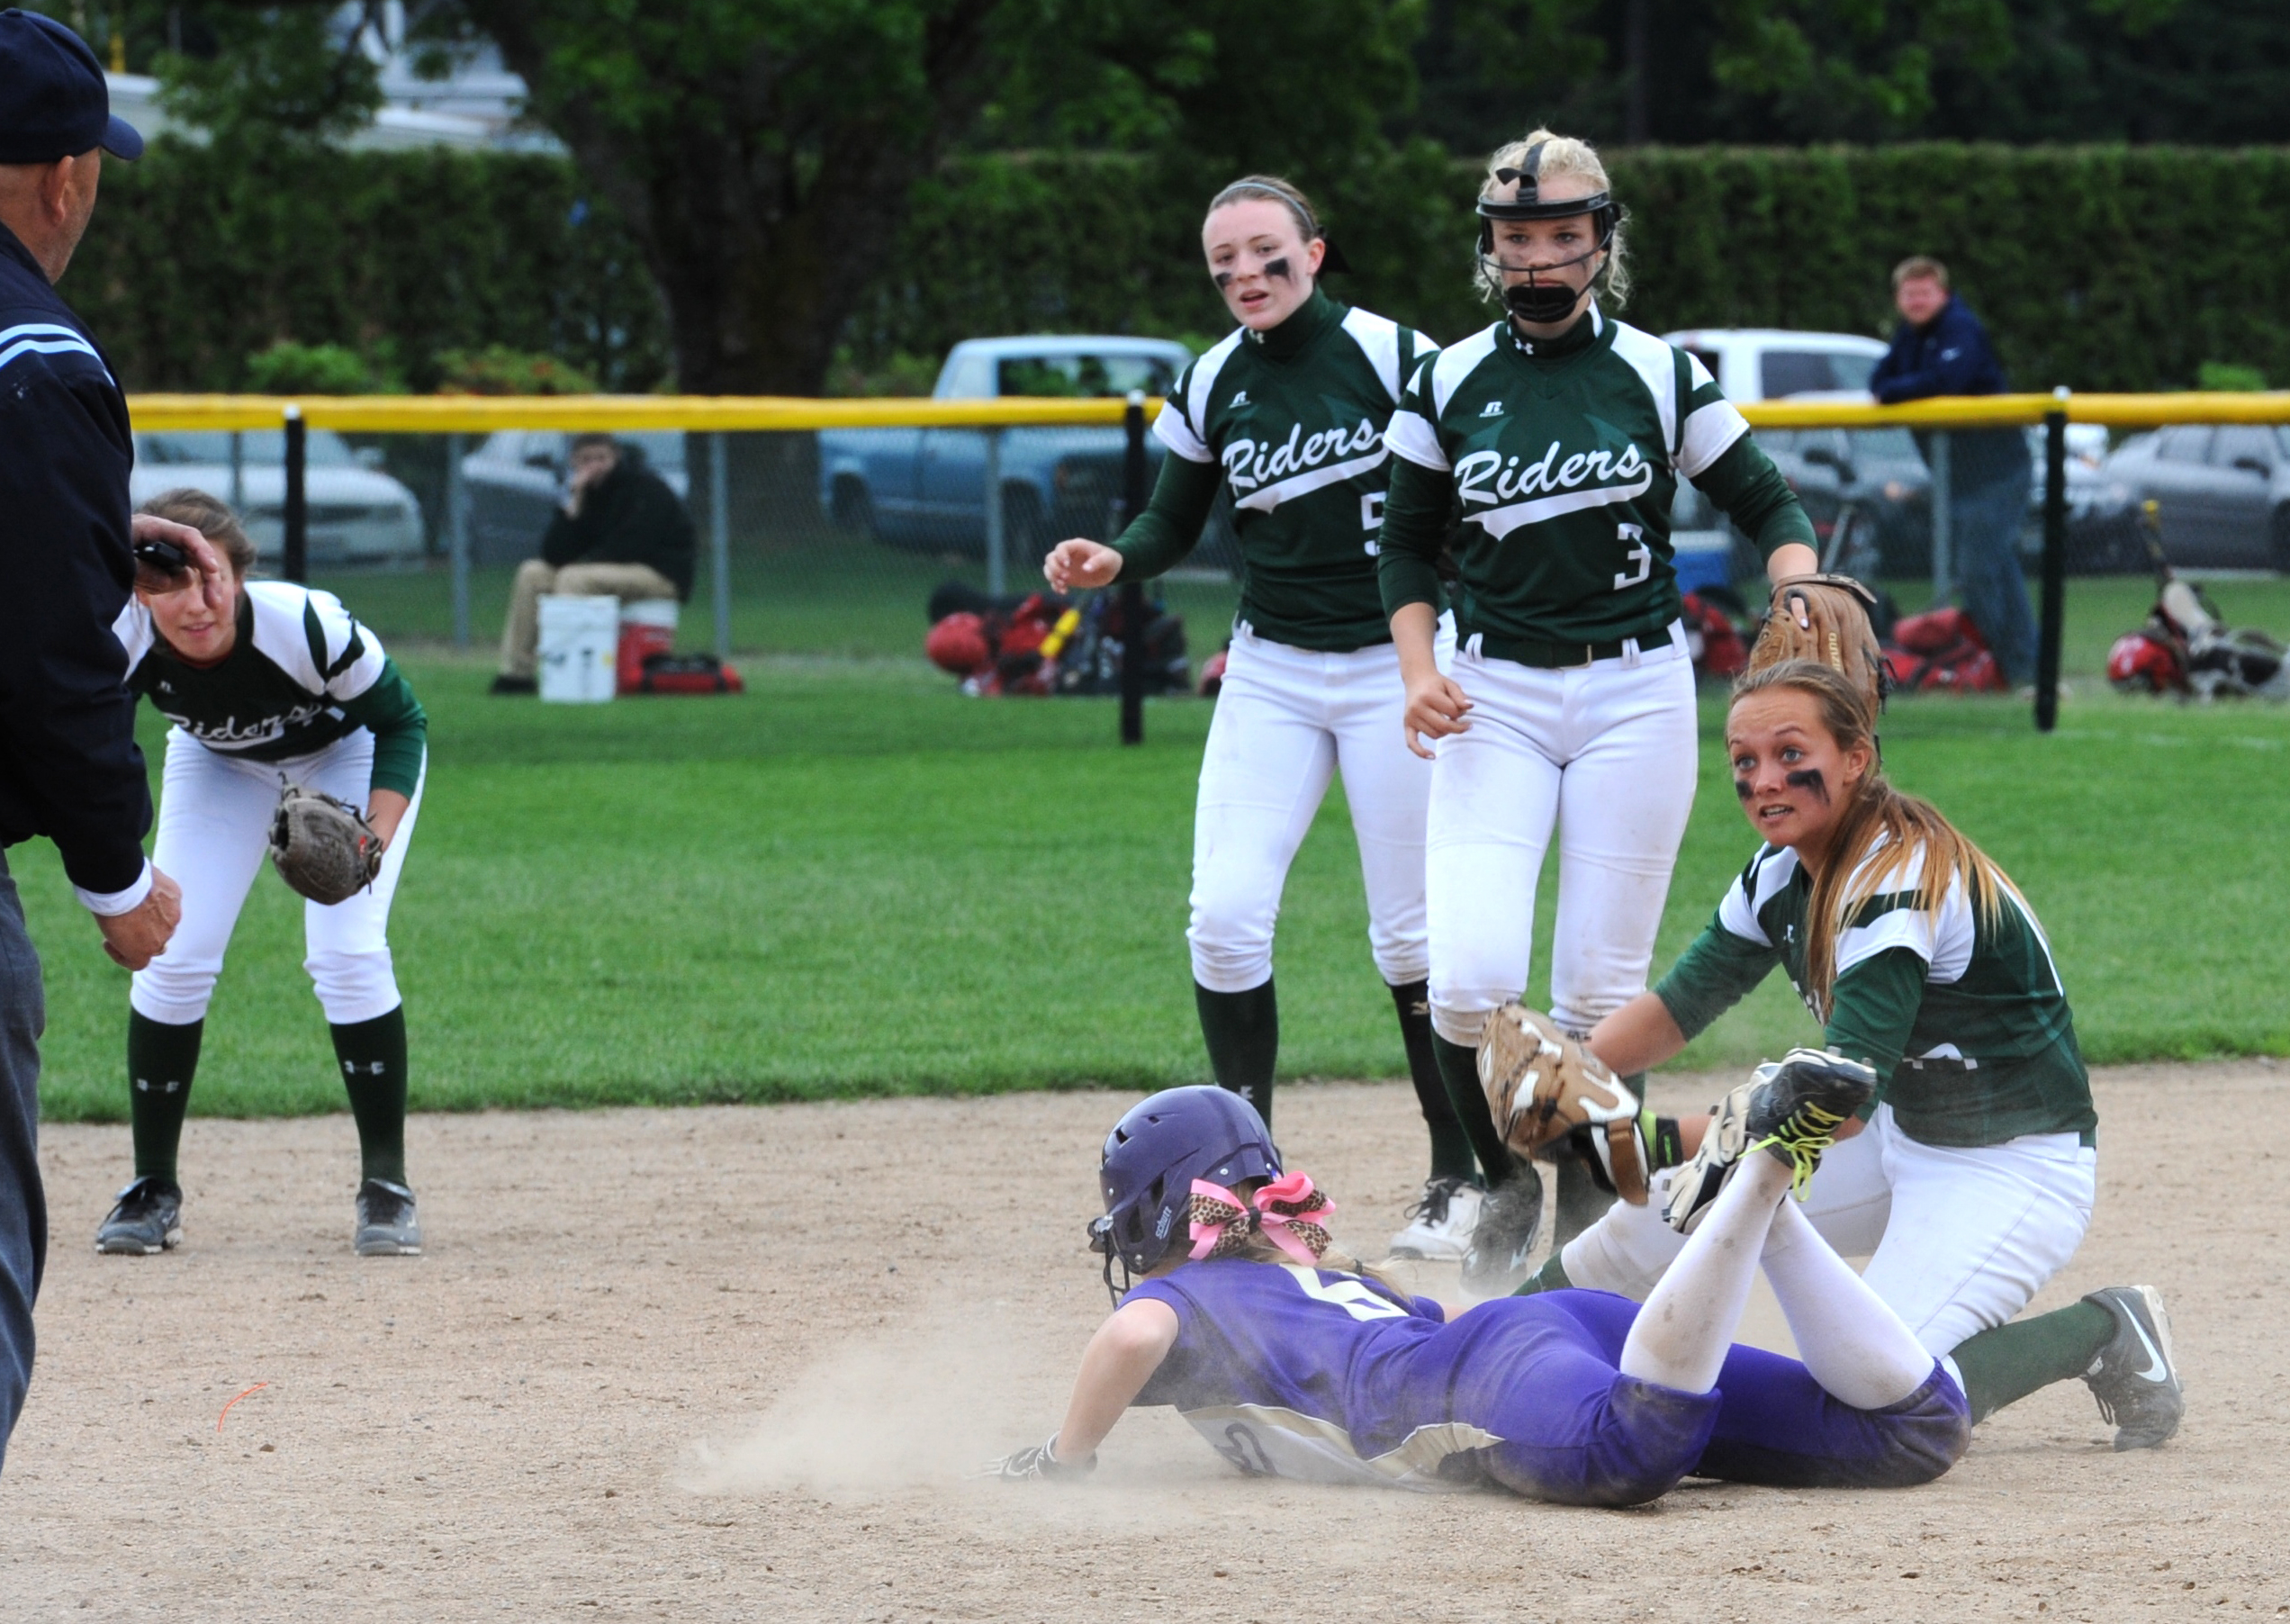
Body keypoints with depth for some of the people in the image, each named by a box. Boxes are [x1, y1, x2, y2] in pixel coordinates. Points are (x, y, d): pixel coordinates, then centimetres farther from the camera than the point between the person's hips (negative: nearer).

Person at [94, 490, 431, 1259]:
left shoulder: (308, 626, -40)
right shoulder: (119, 640, -34)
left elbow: (401, 723, -25)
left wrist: (378, 834, -38)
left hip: (349, 752, -3)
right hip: (219, 762, 3)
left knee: (347, 953, -17)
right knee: (172, 957, -7)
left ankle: (386, 1185, -3)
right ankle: (152, 1188, 9)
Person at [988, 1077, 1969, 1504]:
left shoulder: (1182, 1296, 17)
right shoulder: (1340, 1280, 39)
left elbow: (1134, 1335, -5)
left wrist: (1066, 1460, 9)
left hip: (1498, 1375, -7)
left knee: (1628, 1451, -43)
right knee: (1920, 1434, -3)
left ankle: (1769, 1167, -39)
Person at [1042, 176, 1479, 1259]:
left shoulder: (1395, 357, -10)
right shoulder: (1211, 386, 3)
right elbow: (1174, 524, 13)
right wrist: (1113, 561, -9)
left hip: (1394, 667, -4)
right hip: (1270, 671, 4)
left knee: (1412, 936, 1)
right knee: (1224, 917, -8)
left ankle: (1461, 1175, 15)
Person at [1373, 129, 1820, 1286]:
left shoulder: (1657, 375, 1)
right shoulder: (1450, 384, 4)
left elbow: (1768, 507, 5)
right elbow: (1407, 545, 11)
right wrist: (1418, 667, -6)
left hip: (1638, 691, 0)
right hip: (1494, 699, 1)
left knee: (1600, 991, 0)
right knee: (1470, 979, -14)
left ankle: (1589, 1225, 16)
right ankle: (1505, 1179, 12)